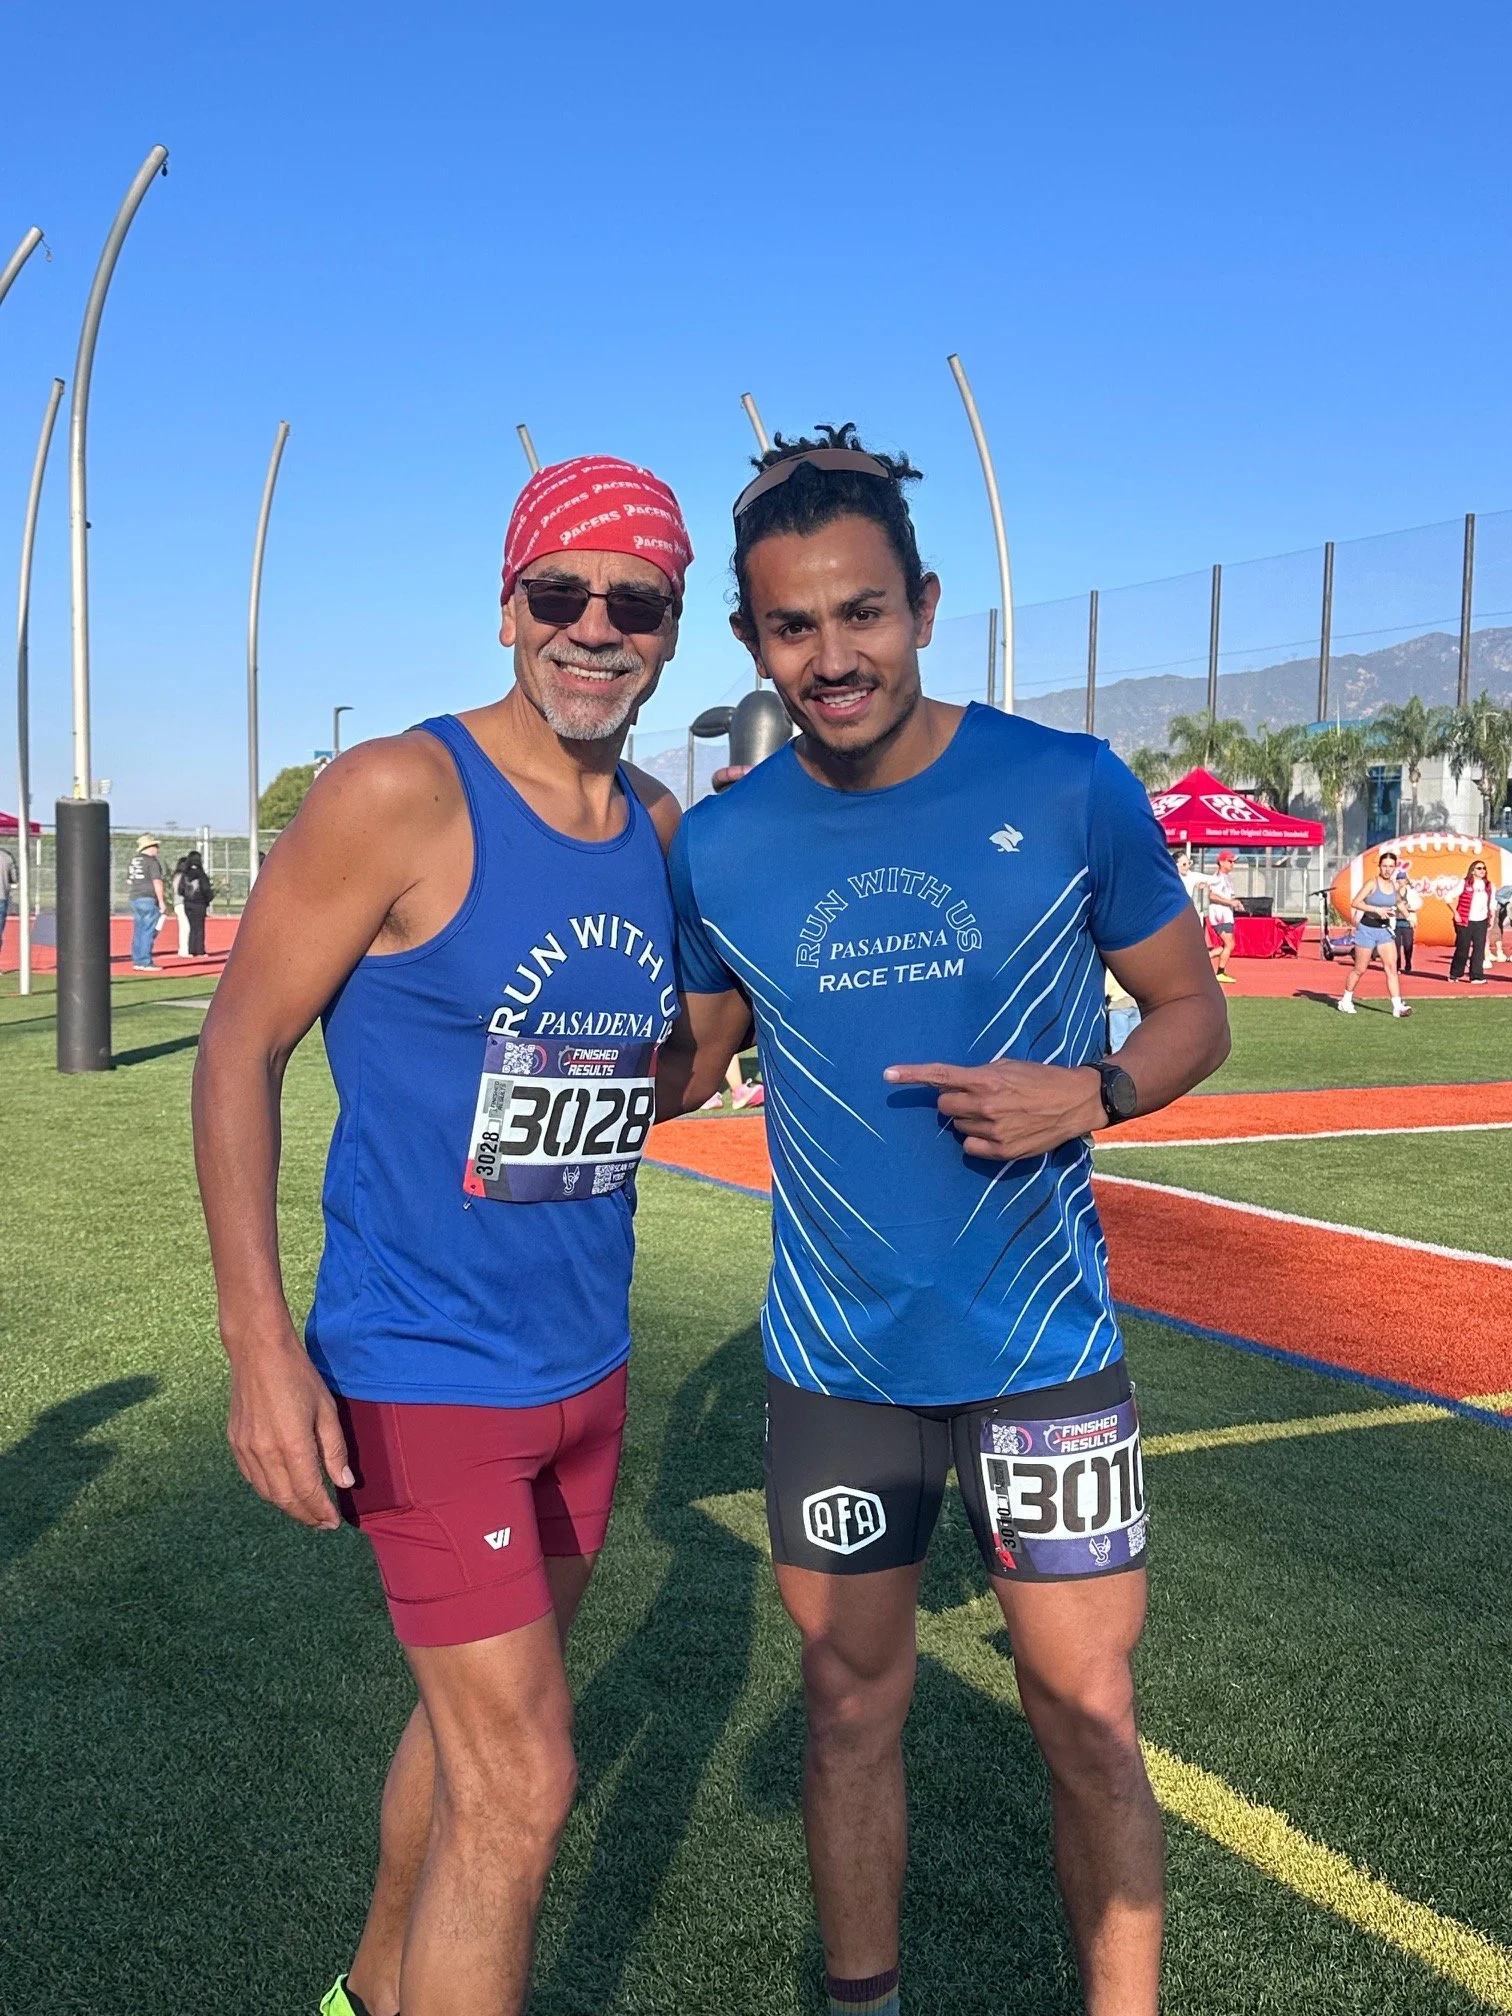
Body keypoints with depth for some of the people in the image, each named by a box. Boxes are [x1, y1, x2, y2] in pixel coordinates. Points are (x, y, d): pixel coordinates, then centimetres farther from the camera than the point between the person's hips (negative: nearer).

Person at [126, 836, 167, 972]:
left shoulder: (133, 861, 15)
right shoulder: (152, 861, -9)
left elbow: (129, 882, 20)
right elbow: (157, 882, -14)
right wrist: (161, 902, -12)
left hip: (134, 899, 8)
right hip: (148, 899, -8)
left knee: (138, 931, 11)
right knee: (149, 931, -6)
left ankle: (137, 962, 11)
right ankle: (145, 962, -9)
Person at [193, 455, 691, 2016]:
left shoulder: (658, 830, 4)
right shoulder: (401, 794, -16)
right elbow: (238, 1045, -13)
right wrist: (259, 1336, -20)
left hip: (586, 1365, 7)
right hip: (423, 1370, -7)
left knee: (473, 1716, 23)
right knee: (521, 1782, -5)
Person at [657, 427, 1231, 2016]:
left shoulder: (1069, 790, -9)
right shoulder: (720, 845, -3)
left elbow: (1193, 1012, 1)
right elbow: (681, 1062, 11)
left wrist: (1087, 1094, -19)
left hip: (1042, 1344, -1)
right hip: (833, 1357, 2)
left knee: (1087, 1722, 7)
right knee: (852, 1709, 16)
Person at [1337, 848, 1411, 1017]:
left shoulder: (1394, 886, 5)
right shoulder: (1372, 883, -12)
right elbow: (1355, 902, -19)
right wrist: (1377, 909, -25)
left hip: (1386, 930, 5)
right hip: (1367, 929, -5)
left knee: (1391, 967, -7)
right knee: (1360, 969, 5)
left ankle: (1397, 1006, -11)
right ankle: (1345, 1000, 23)